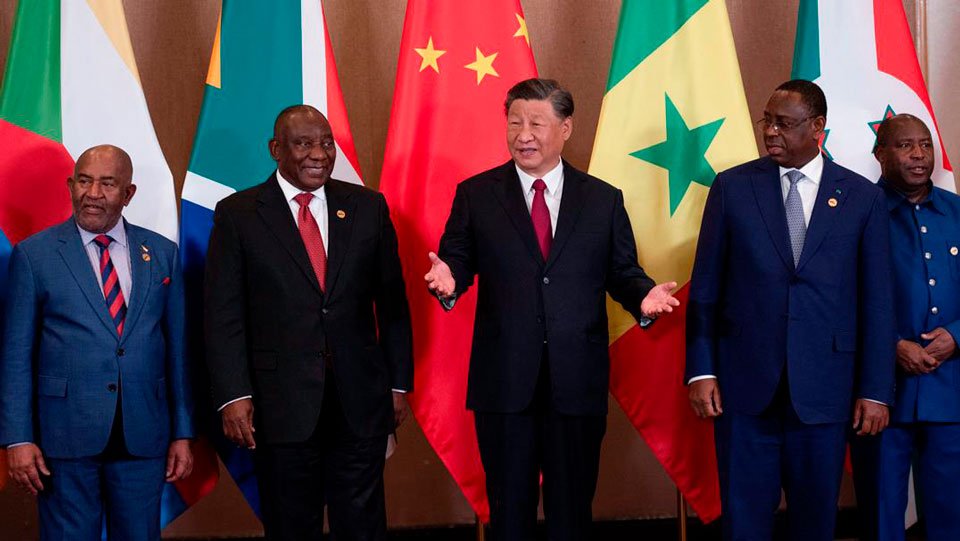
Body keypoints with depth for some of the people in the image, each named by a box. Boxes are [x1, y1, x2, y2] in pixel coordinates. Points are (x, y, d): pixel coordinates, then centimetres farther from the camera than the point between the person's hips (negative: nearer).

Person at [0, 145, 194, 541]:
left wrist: (183, 434, 6)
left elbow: (176, 348, 9)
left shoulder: (162, 254, 8)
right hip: (66, 435, -2)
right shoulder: (34, 254, 1)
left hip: (144, 436, 2)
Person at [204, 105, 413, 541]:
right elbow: (223, 314, -4)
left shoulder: (368, 207, 6)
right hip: (280, 405, -2)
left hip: (360, 402, 2)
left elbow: (392, 302, 9)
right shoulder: (237, 214, -1)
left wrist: (399, 383, 6)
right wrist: (232, 395, -11)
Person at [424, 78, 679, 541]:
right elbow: (456, 260, 1)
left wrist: (644, 296, -14)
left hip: (578, 381, 1)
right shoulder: (475, 195, 4)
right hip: (504, 380, -1)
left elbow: (622, 273, 7)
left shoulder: (604, 200, 7)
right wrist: (448, 280, -21)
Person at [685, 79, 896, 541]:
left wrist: (876, 390, 1)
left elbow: (877, 301, 4)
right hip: (744, 382, 0)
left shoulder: (863, 197, 4)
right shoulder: (732, 187, 3)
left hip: (824, 385, 1)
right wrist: (701, 370, -3)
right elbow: (704, 286, 3)